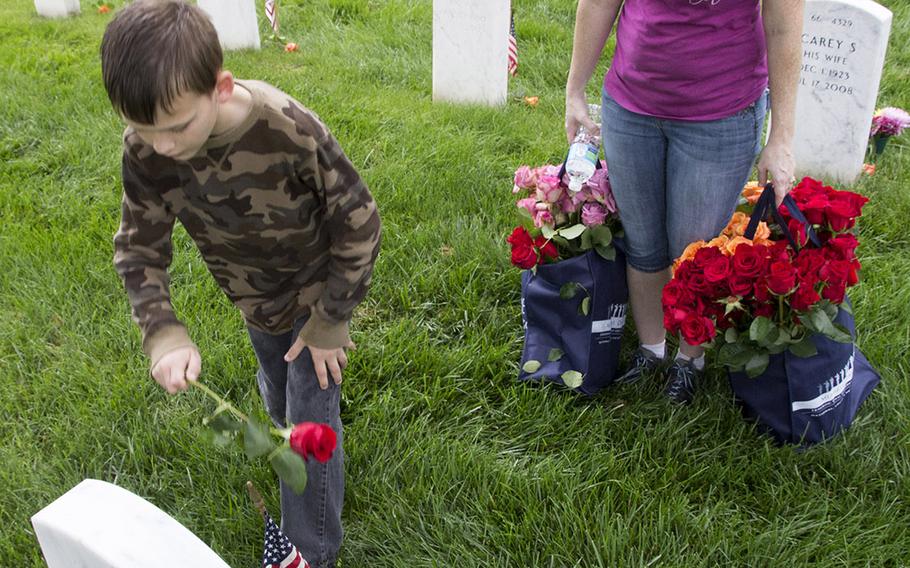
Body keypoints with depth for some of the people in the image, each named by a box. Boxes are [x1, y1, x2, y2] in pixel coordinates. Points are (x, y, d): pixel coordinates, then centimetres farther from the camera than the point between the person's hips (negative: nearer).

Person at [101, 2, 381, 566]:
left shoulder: (291, 132, -38)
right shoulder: (147, 145, -25)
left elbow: (359, 224, -25)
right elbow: (139, 244, -13)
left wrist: (329, 322, -17)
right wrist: (163, 334, -28)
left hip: (317, 294, -5)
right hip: (256, 302, 5)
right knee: (280, 408, 26)